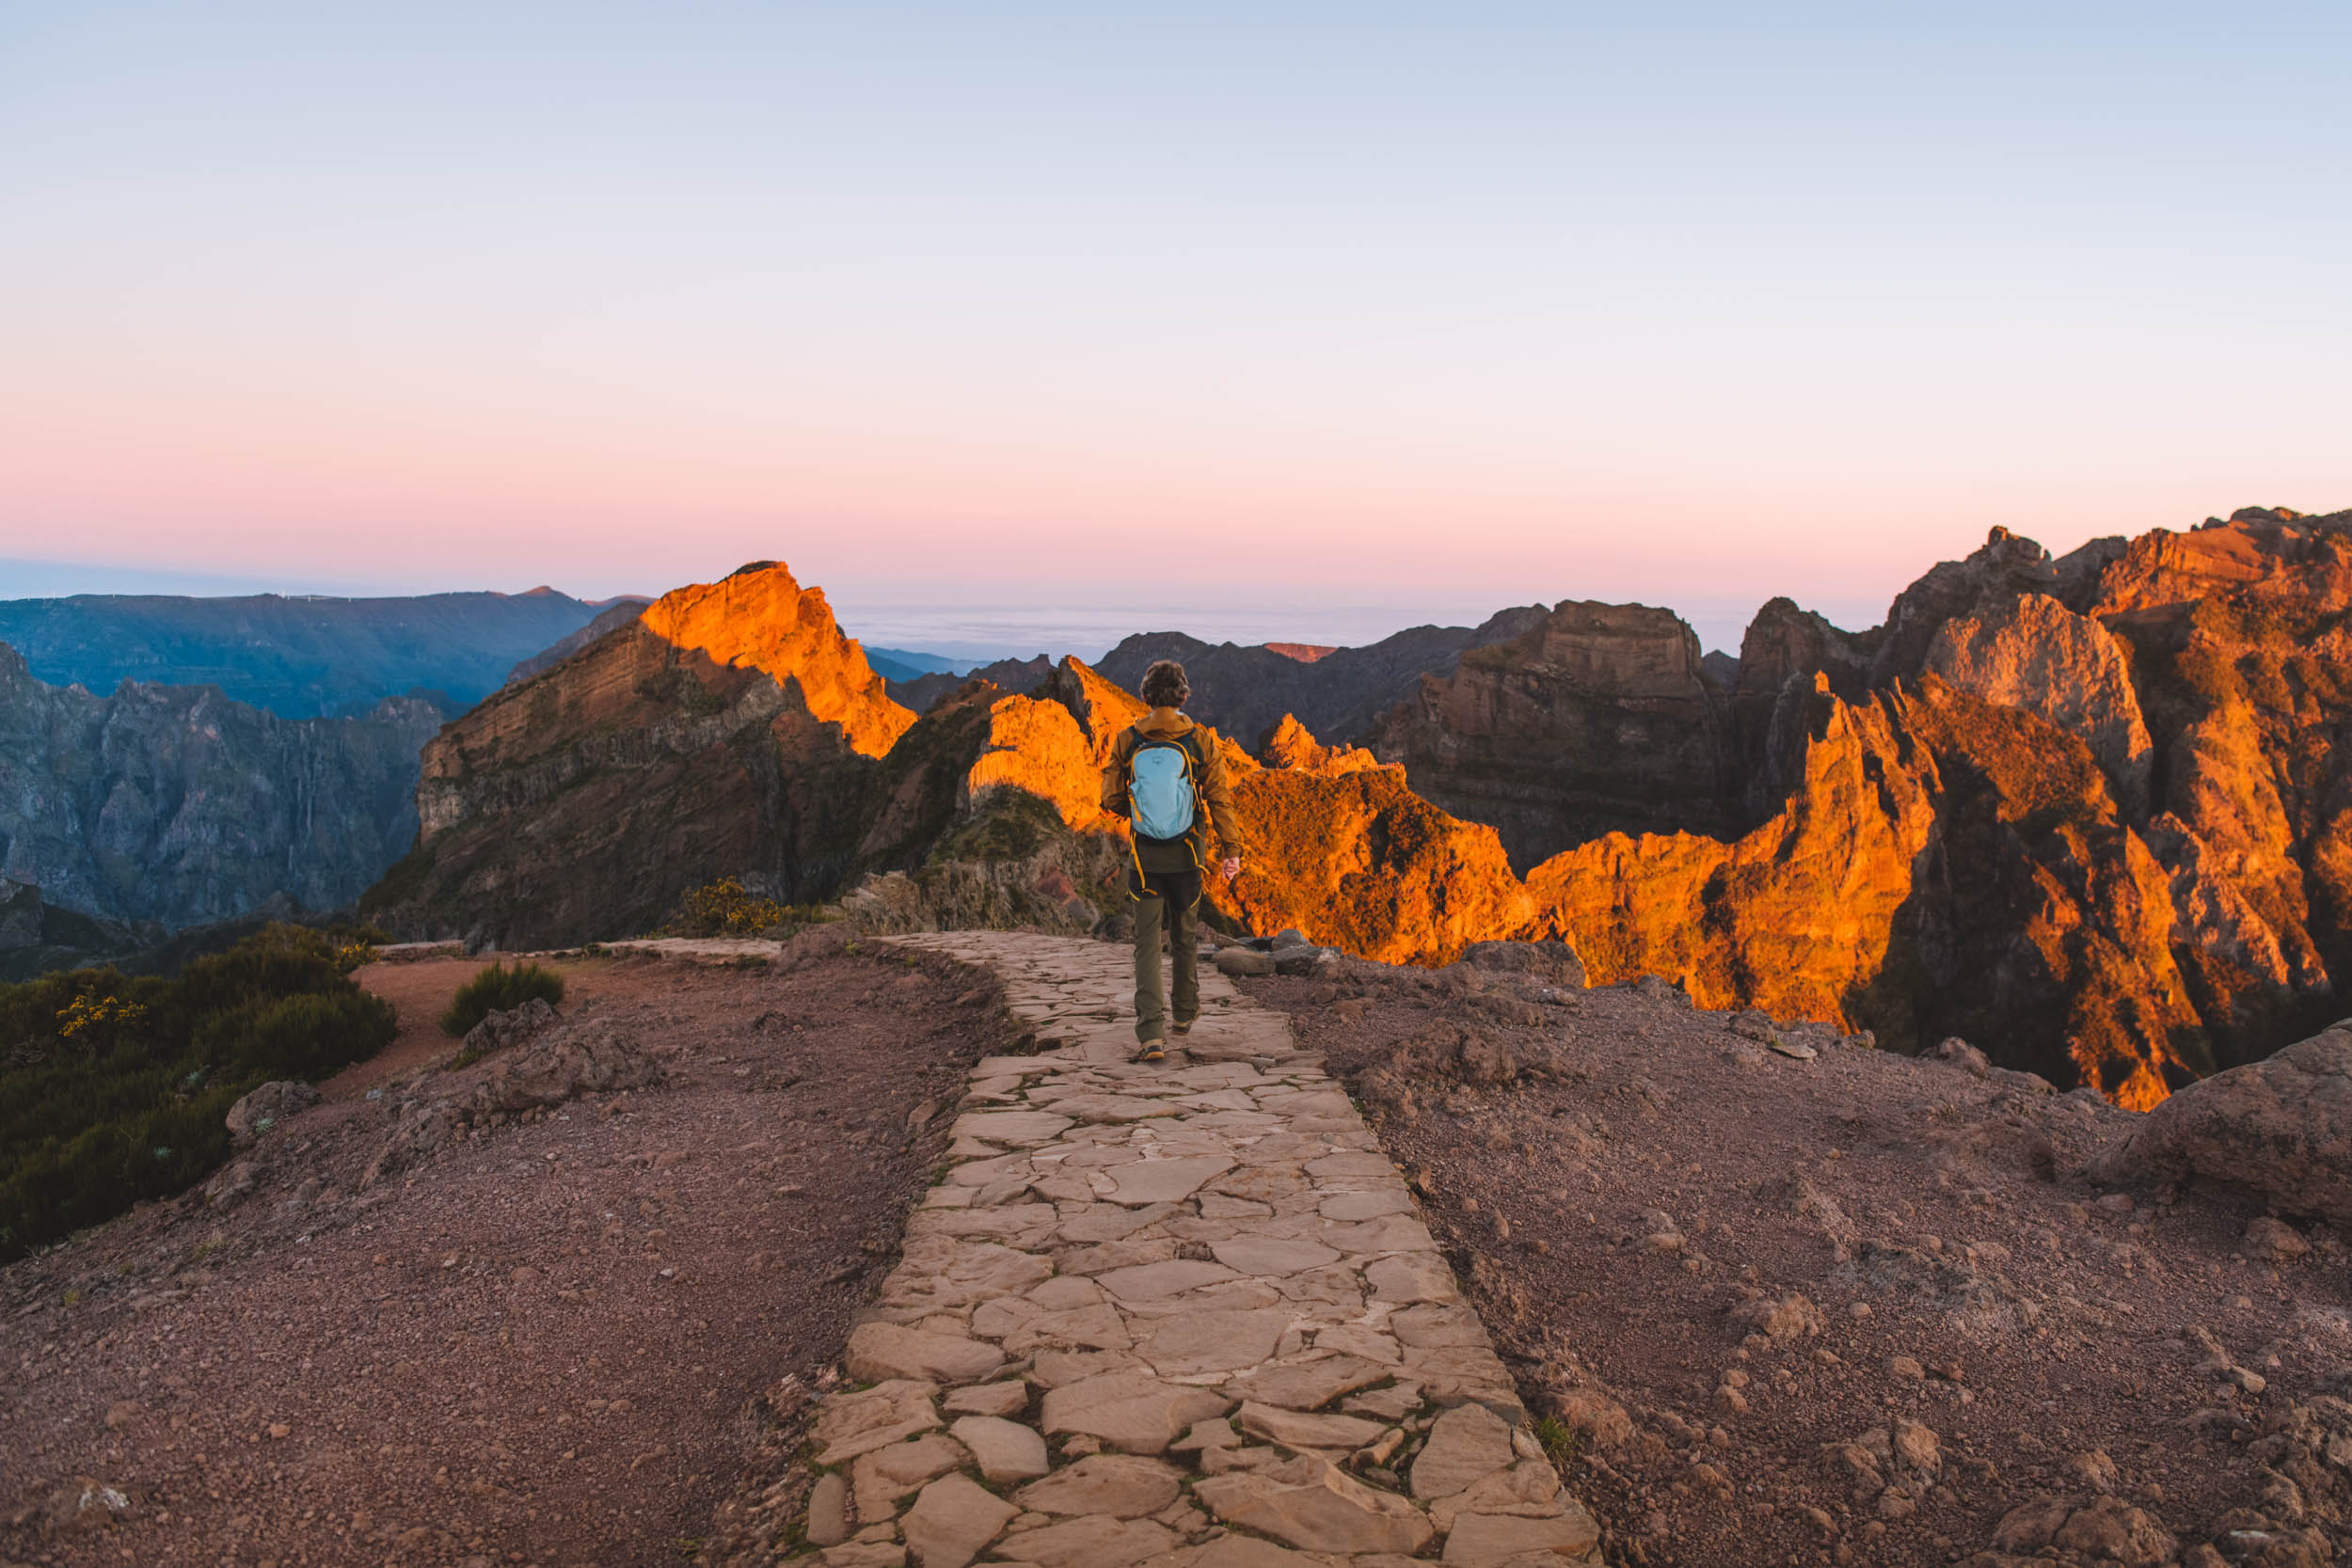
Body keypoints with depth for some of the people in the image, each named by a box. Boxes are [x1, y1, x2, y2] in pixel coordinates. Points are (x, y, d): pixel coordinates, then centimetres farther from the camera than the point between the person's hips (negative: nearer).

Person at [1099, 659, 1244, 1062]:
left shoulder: (1127, 742, -6)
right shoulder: (1200, 741, -7)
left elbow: (1112, 799, 0)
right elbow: (1220, 798, -8)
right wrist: (1231, 851, -3)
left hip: (1144, 856, -1)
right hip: (1187, 856, 1)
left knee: (1147, 941, 2)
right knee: (1187, 934, 21)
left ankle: (1152, 1033, -11)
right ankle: (1185, 1013, 37)